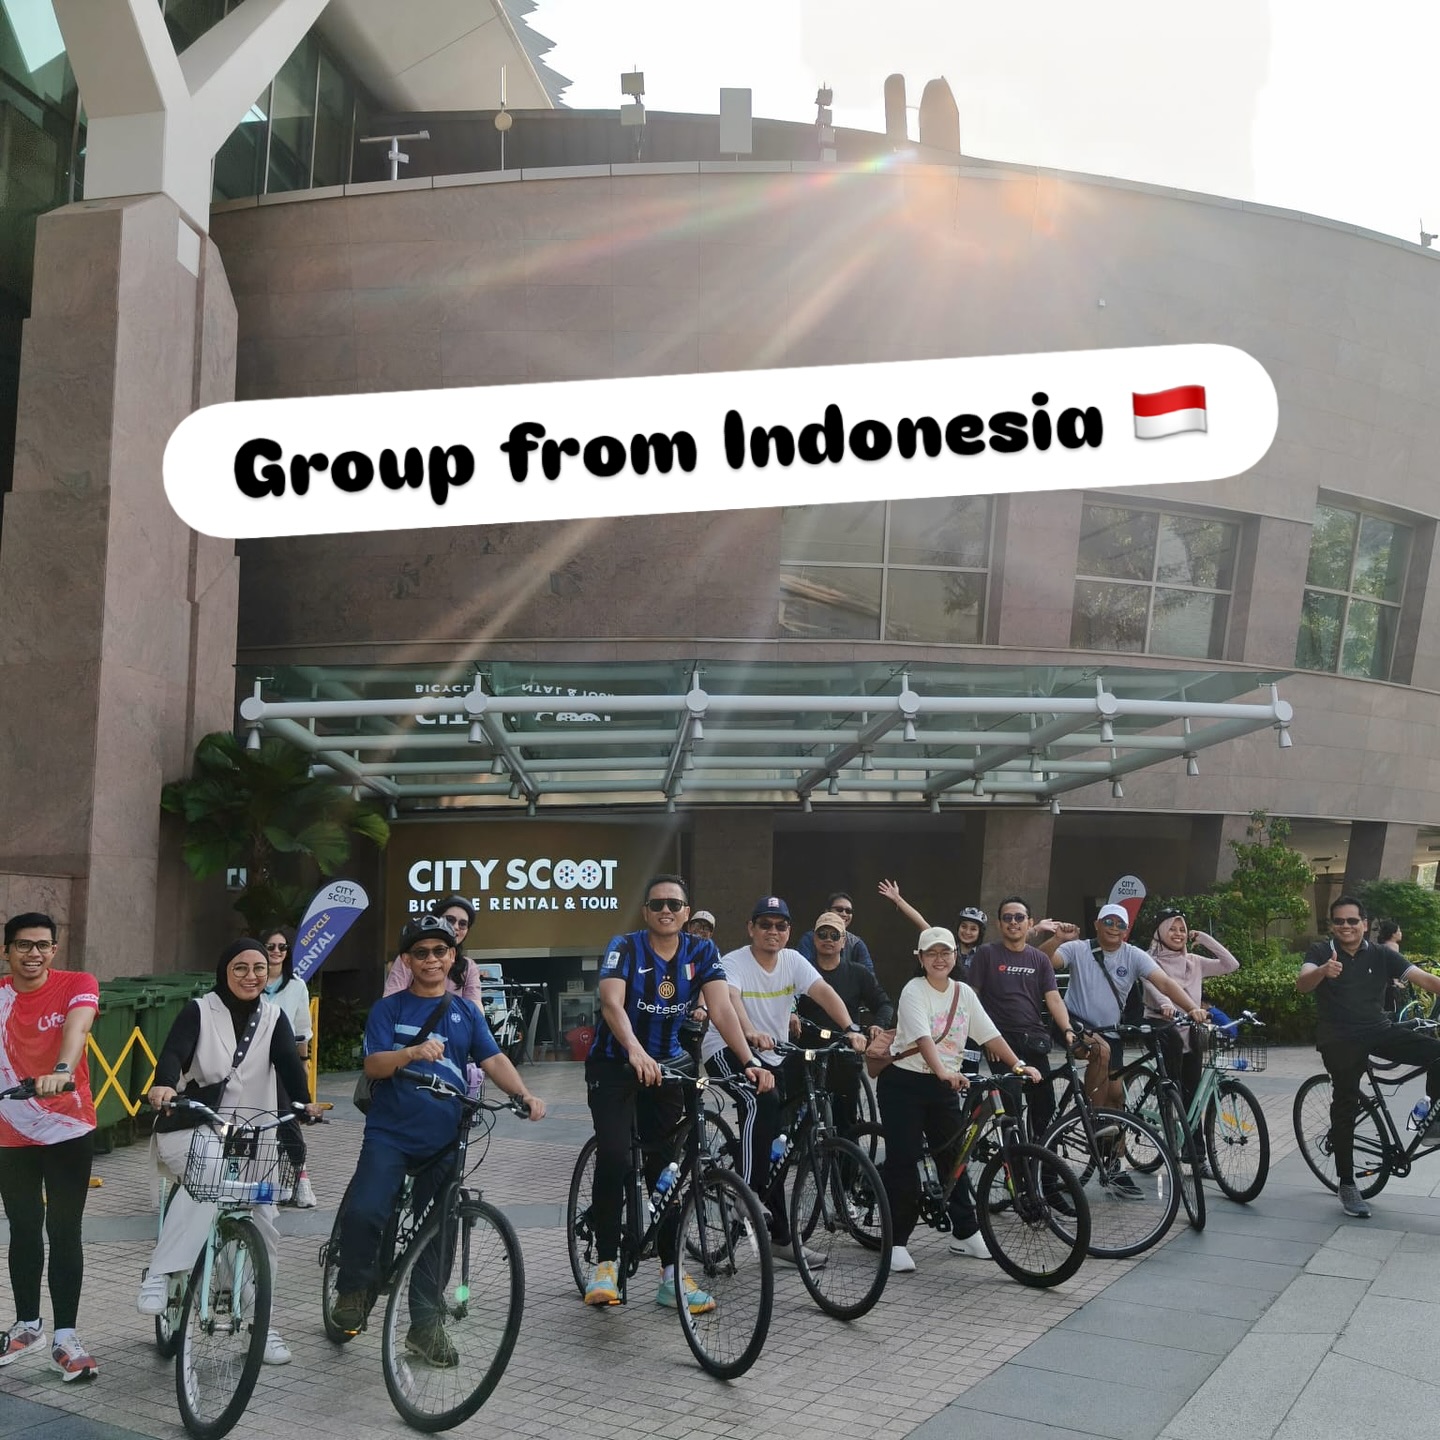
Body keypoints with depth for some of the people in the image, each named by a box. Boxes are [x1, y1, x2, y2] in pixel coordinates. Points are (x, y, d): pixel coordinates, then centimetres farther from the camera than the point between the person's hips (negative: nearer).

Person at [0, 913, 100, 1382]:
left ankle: (65, 1340, 6)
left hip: (69, 1131, -3)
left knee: (64, 1233, -1)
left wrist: (62, 1070, -49)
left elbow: (76, 1027, -30)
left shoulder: (78, 986, -10)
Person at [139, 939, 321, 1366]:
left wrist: (304, 1102, -30)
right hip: (192, 1129, -3)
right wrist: (164, 1085, -41)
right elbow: (173, 1053, -17)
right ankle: (159, 1274, -27)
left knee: (263, 1222, -5)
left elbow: (288, 1062, -9)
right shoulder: (199, 1011, -1)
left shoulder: (273, 1018, 7)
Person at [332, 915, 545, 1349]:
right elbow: (374, 1065, -8)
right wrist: (413, 1052, -29)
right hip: (390, 1133, -2)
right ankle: (354, 1288, 4)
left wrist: (525, 1093, -19)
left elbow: (494, 1059, 0)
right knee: (363, 1212, -23)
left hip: (444, 1139, 3)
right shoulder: (389, 1008, 4)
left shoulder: (466, 1011, 11)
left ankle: (425, 1325, 21)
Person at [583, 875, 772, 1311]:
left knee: (667, 1166, 3)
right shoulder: (625, 948, -17)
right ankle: (605, 1265, -6)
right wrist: (636, 1053, -50)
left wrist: (749, 1061, -32)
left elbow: (721, 1009, -17)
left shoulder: (702, 952, -7)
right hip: (614, 1065, -3)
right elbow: (612, 1003, -32)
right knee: (613, 1157, -19)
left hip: (667, 1066, 3)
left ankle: (671, 1275, 11)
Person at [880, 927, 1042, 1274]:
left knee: (954, 1157, 10)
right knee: (903, 1160, -5)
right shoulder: (914, 991, -13)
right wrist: (943, 1072, -44)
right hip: (904, 1083, -6)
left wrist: (1019, 1065, -11)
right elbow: (923, 1037, -29)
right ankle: (897, 1242, 3)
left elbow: (989, 1034, 2)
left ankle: (964, 1233, 23)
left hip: (944, 1085, 6)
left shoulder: (963, 992, 5)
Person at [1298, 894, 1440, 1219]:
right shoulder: (1320, 952, -4)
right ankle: (1347, 1185, 4)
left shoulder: (1381, 955, 2)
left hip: (1379, 1030, 3)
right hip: (1339, 1040, -3)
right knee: (1345, 1104, -5)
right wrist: (1323, 971, -45)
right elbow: (1302, 984, -21)